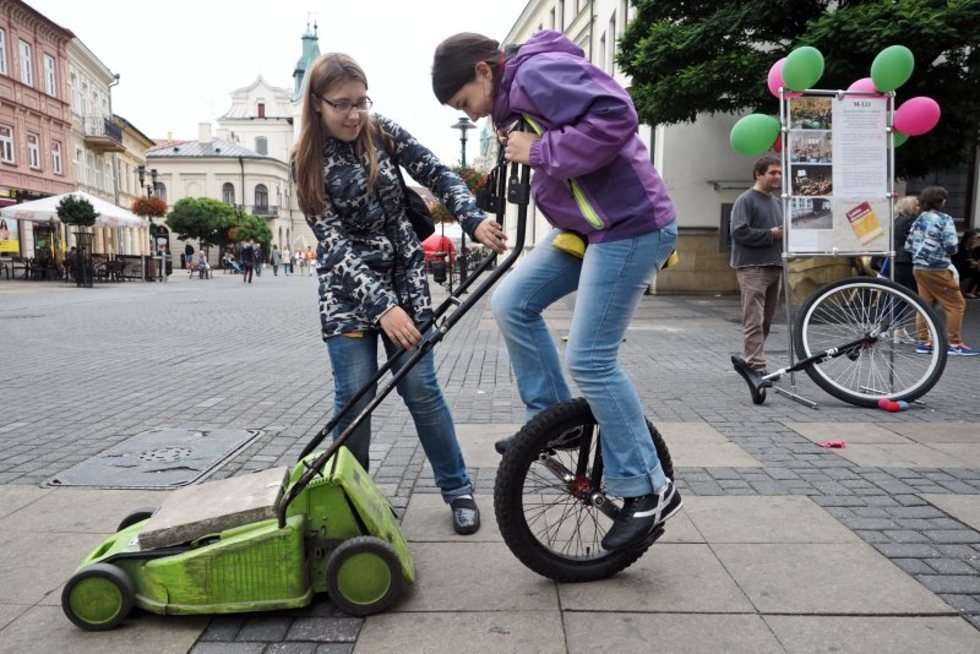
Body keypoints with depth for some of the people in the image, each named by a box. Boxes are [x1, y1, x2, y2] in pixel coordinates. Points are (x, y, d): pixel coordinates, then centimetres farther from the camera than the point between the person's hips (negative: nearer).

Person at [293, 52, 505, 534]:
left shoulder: (382, 133, -1)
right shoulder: (308, 163, -8)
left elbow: (437, 174, -3)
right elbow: (334, 243, -17)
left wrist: (475, 219, -24)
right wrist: (381, 305, -28)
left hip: (404, 278, 1)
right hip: (348, 291, -1)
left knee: (421, 388, 0)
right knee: (355, 398, -3)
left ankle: (458, 489, 15)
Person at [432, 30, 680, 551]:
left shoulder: (538, 73, -14)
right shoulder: (518, 93, 17)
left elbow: (615, 117, -27)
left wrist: (539, 153, -20)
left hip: (629, 226, -10)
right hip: (587, 225, 10)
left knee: (589, 360, -9)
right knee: (510, 303, 7)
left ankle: (649, 490, 6)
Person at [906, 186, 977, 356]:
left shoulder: (918, 220, 10)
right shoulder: (944, 219, -10)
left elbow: (908, 245, 12)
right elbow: (951, 246, -16)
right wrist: (949, 252, 4)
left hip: (918, 267, 7)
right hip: (936, 269, -7)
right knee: (956, 304, 1)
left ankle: (923, 342, 13)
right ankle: (955, 344, 2)